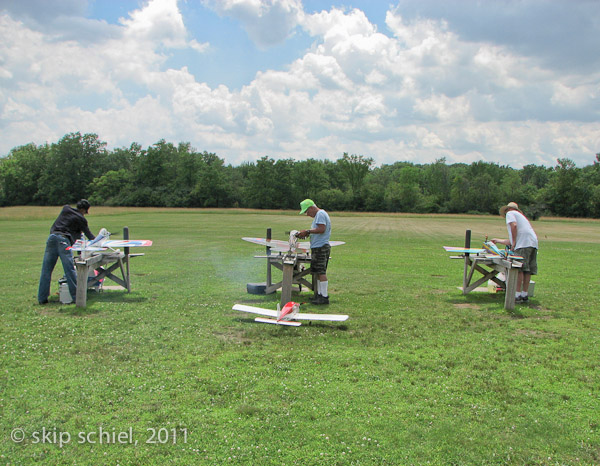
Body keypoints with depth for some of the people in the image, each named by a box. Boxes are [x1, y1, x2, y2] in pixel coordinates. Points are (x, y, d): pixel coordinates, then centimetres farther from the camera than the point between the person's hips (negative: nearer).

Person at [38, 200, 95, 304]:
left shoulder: (65, 209, 21)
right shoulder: (81, 219, 7)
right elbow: (89, 235, 15)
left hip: (52, 237, 5)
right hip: (63, 240, -5)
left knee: (46, 270, 6)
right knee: (69, 270, -5)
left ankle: (42, 298, 8)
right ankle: (76, 297, -4)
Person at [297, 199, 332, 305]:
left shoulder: (320, 214, -11)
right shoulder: (320, 214, 21)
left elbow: (322, 229, -22)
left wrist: (307, 231, -16)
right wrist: (308, 234, 10)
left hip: (320, 248, -11)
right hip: (318, 247, 11)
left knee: (321, 272, -9)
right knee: (319, 272, 14)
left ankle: (324, 297, -8)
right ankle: (320, 294, 20)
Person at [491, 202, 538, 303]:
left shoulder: (510, 213, 12)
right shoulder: (520, 216, 36)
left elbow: (514, 225, -12)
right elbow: (510, 242, 37)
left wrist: (514, 242, -9)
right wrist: (497, 240, 50)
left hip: (524, 243, -9)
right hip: (533, 243, 9)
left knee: (519, 269, -10)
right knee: (527, 270, 7)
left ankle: (518, 295, -12)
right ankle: (525, 295, 9)